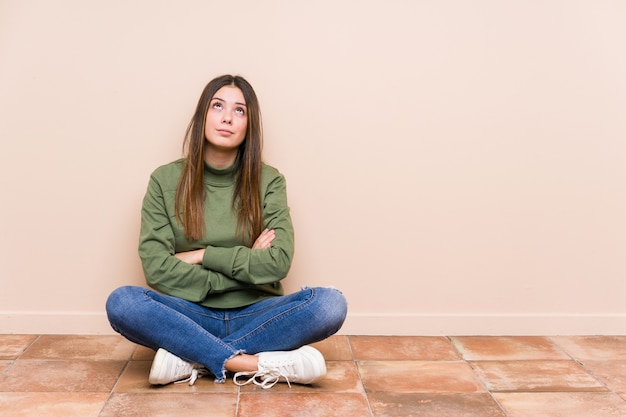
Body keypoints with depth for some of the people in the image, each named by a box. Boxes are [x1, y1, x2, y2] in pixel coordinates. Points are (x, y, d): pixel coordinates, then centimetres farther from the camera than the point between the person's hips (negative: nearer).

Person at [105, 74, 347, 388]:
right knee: (121, 303, -28)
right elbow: (156, 268, -10)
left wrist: (202, 255, -10)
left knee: (331, 304, -26)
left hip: (254, 314, 1)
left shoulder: (268, 180, 0)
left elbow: (278, 263, -10)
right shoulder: (165, 180, -1)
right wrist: (244, 264, -12)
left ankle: (191, 357, -22)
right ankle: (260, 364, -27)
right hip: (192, 314, 0)